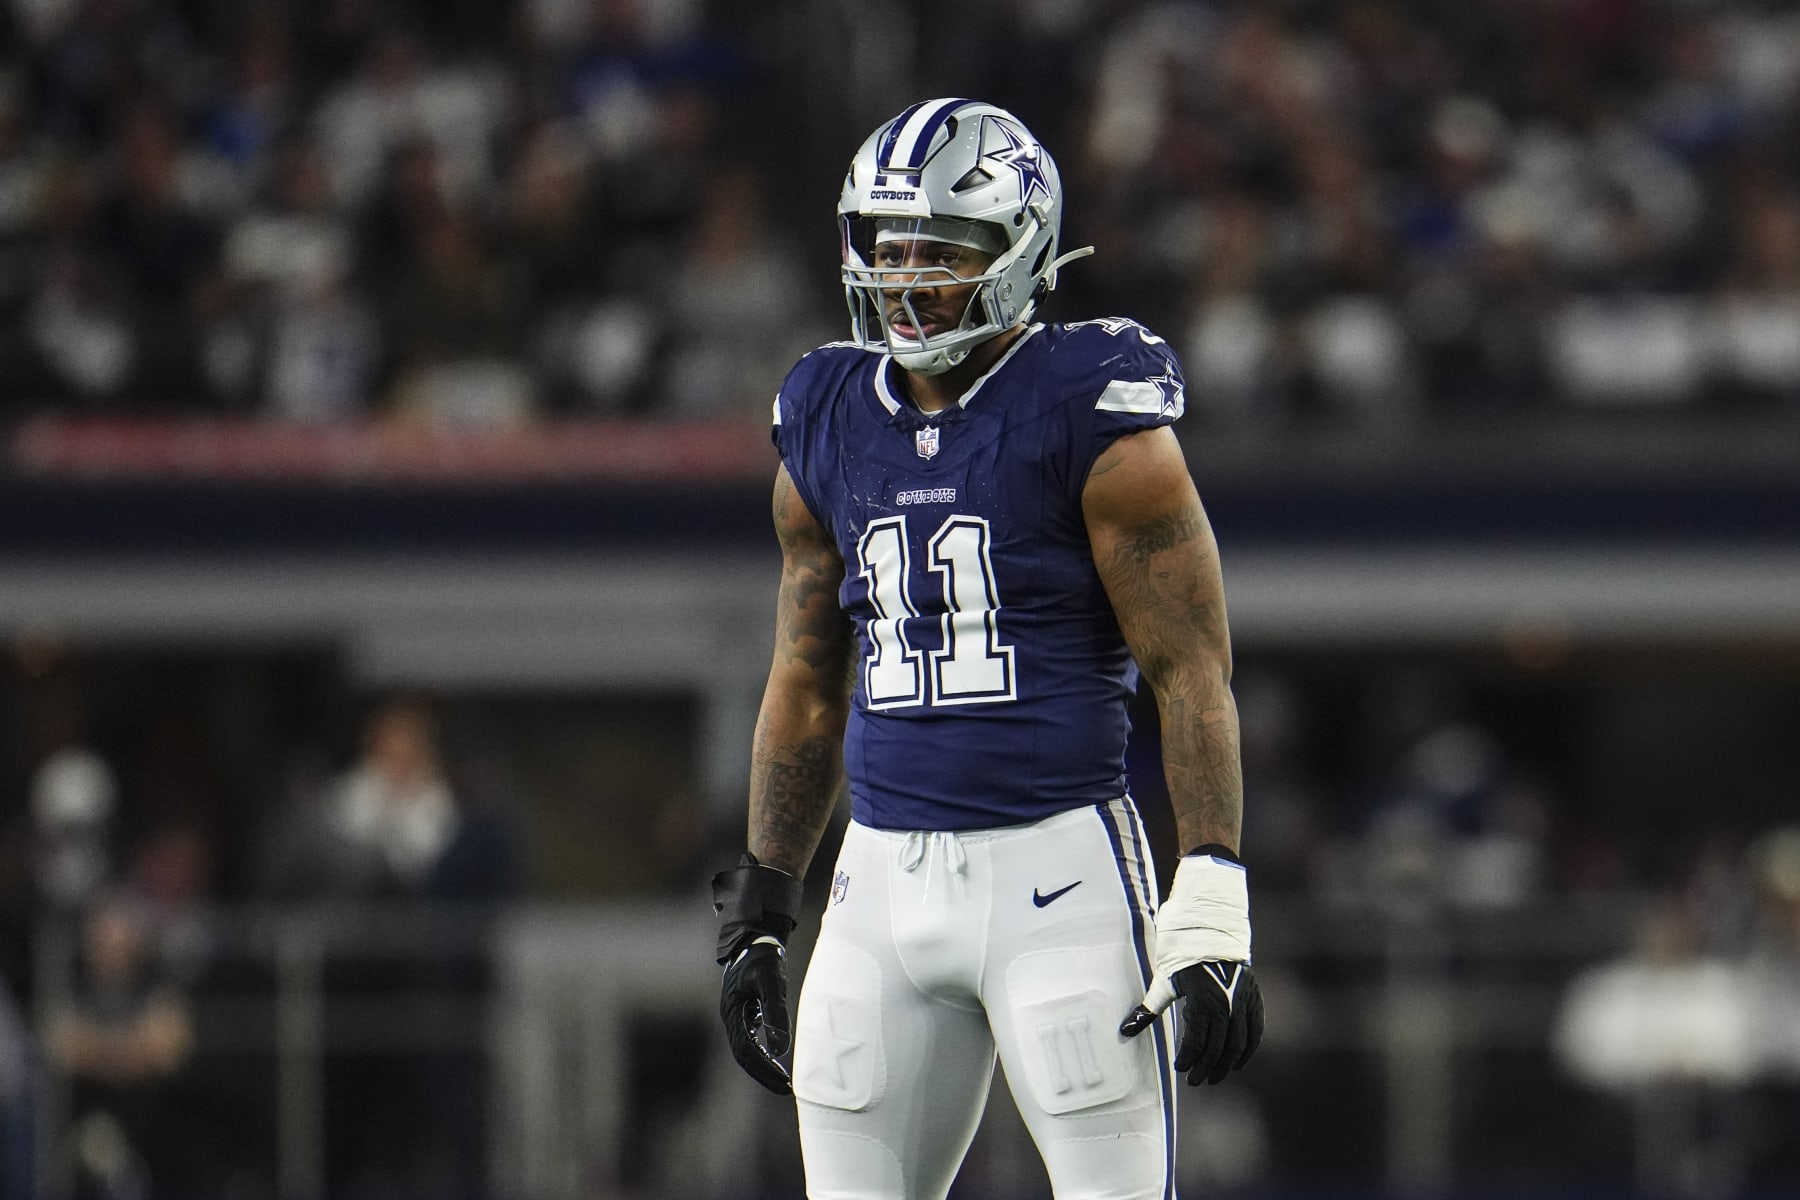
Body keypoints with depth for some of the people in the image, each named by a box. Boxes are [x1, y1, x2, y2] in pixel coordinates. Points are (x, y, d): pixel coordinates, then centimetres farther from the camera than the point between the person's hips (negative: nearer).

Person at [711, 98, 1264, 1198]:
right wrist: (757, 918, 17)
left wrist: (1210, 917, -16)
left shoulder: (1094, 420, -7)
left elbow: (1192, 674, -9)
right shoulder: (830, 427, 11)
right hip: (886, 870, 6)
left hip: (1057, 864, -6)